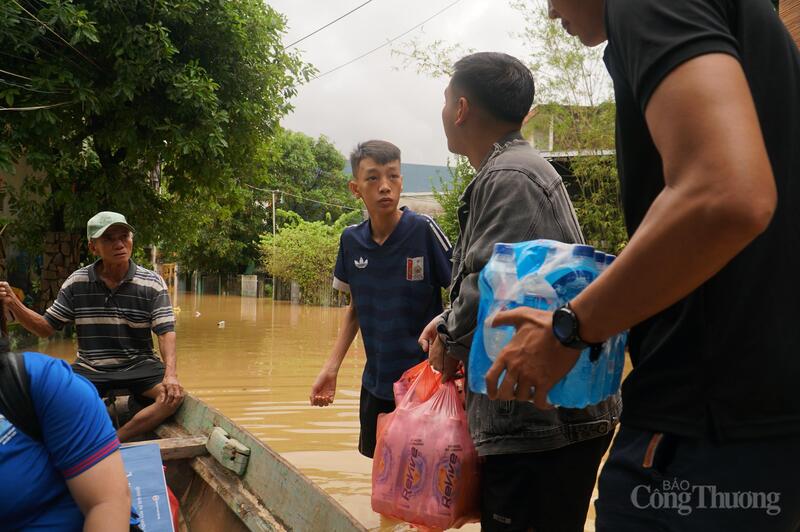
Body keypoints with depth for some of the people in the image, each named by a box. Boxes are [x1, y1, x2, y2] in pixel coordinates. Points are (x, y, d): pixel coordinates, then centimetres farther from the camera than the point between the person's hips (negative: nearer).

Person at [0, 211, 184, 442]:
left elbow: (166, 332, -11)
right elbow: (45, 327, 6)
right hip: (90, 369, 1)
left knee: (174, 395, -28)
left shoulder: (152, 283, -6)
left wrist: (170, 373, -29)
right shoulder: (77, 283, -1)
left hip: (139, 365, 0)